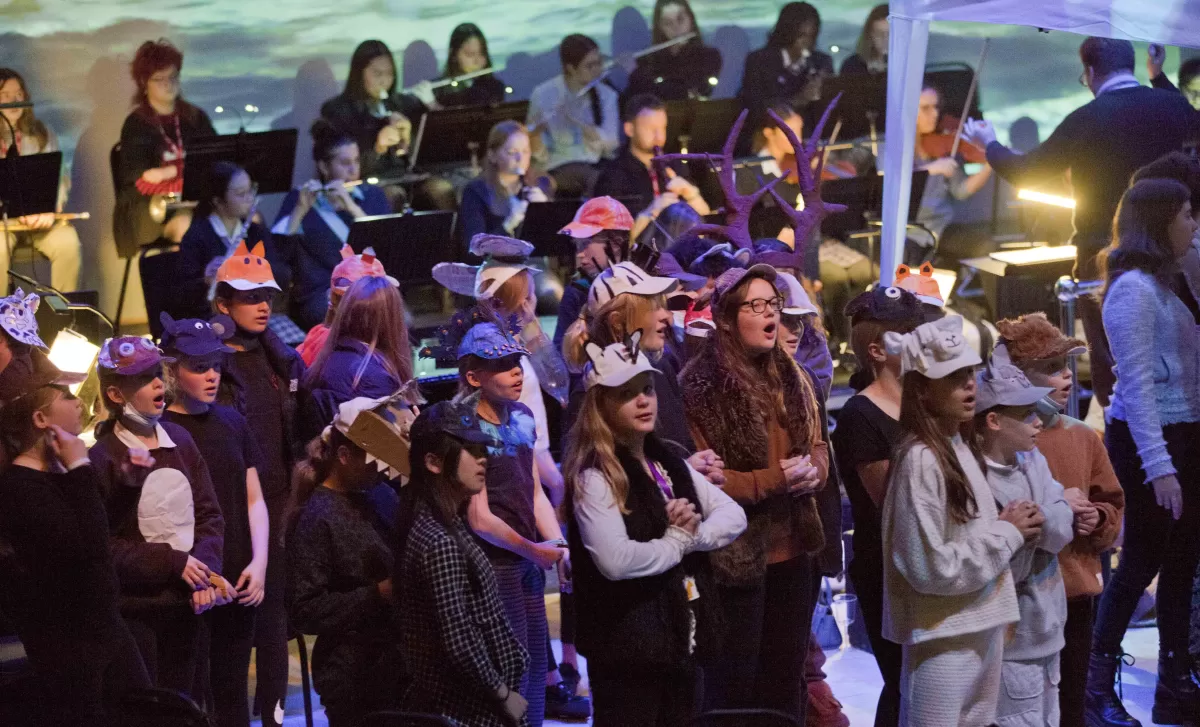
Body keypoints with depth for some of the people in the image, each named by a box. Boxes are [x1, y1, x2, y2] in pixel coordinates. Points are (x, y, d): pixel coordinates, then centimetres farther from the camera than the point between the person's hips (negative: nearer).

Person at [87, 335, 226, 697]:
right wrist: (173, 562, -16)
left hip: (185, 600, 5)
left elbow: (209, 515, 6)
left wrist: (205, 567, -11)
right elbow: (104, 543, -15)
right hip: (135, 608, -5)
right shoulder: (103, 457, -11)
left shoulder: (179, 441, 6)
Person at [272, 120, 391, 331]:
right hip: (319, 296, -2)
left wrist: (352, 208, -15)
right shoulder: (299, 200, 7)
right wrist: (301, 210, -17)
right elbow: (279, 251, -5)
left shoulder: (373, 195, 13)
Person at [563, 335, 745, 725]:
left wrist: (695, 536, -11)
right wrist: (674, 543, -11)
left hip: (681, 639, 8)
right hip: (628, 649, -8)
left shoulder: (669, 464, 12)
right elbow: (615, 560, -28)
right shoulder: (594, 476, -14)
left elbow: (734, 515, 10)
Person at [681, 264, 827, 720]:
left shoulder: (791, 378, 9)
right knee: (733, 686, 4)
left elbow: (818, 448, 15)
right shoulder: (699, 387, -14)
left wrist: (811, 472, -10)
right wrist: (774, 480, -21)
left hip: (792, 549, 7)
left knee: (786, 680, 16)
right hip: (735, 556, -7)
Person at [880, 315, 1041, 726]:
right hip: (945, 640, -9)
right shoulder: (920, 460, -18)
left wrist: (1010, 526, 2)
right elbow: (930, 566, -21)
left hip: (982, 629, 9)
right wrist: (1008, 534, -13)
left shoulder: (963, 448, 10)